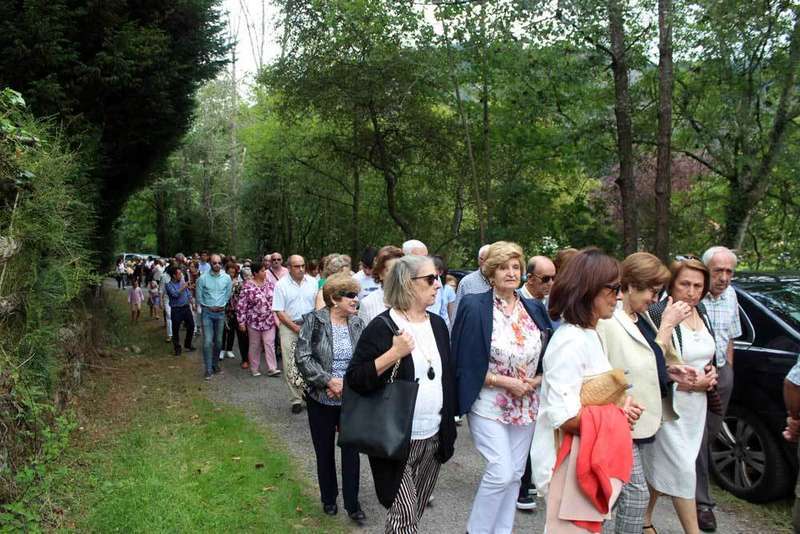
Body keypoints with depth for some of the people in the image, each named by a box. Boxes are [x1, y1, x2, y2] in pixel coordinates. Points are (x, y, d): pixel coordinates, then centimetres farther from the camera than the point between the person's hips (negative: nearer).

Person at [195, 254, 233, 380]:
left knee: (218, 341, 10)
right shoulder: (203, 278, -8)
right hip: (207, 312, -2)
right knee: (208, 341, -8)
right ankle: (208, 369, -1)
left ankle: (215, 363, 28)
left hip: (220, 312, 2)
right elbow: (199, 296, 2)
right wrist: (207, 307, 4)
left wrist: (222, 305, 7)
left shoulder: (227, 278, -3)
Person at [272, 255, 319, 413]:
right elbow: (279, 311, -5)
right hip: (289, 327, -1)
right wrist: (295, 327, -10)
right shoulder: (282, 285, -3)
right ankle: (296, 400, 9)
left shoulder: (313, 282, 4)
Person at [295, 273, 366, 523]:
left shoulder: (358, 324, 0)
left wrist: (348, 383, -16)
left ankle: (352, 503, 23)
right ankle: (328, 499, 35)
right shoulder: (313, 321, -10)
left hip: (351, 400, 2)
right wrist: (328, 381, -20)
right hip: (321, 399, -2)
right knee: (324, 451, 14)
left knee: (351, 451, 6)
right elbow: (303, 358, -14)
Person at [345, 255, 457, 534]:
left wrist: (449, 425, 16)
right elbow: (354, 380, -15)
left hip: (434, 438, 6)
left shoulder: (437, 324, 7)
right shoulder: (382, 327, -13)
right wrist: (394, 354, -26)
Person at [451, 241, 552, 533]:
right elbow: (464, 363, -12)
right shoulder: (475, 307, -11)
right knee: (501, 472, -10)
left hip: (525, 405, 6)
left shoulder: (534, 310, 6)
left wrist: (537, 380, -6)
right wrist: (503, 381, -16)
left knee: (515, 473, 12)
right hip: (489, 404, -5)